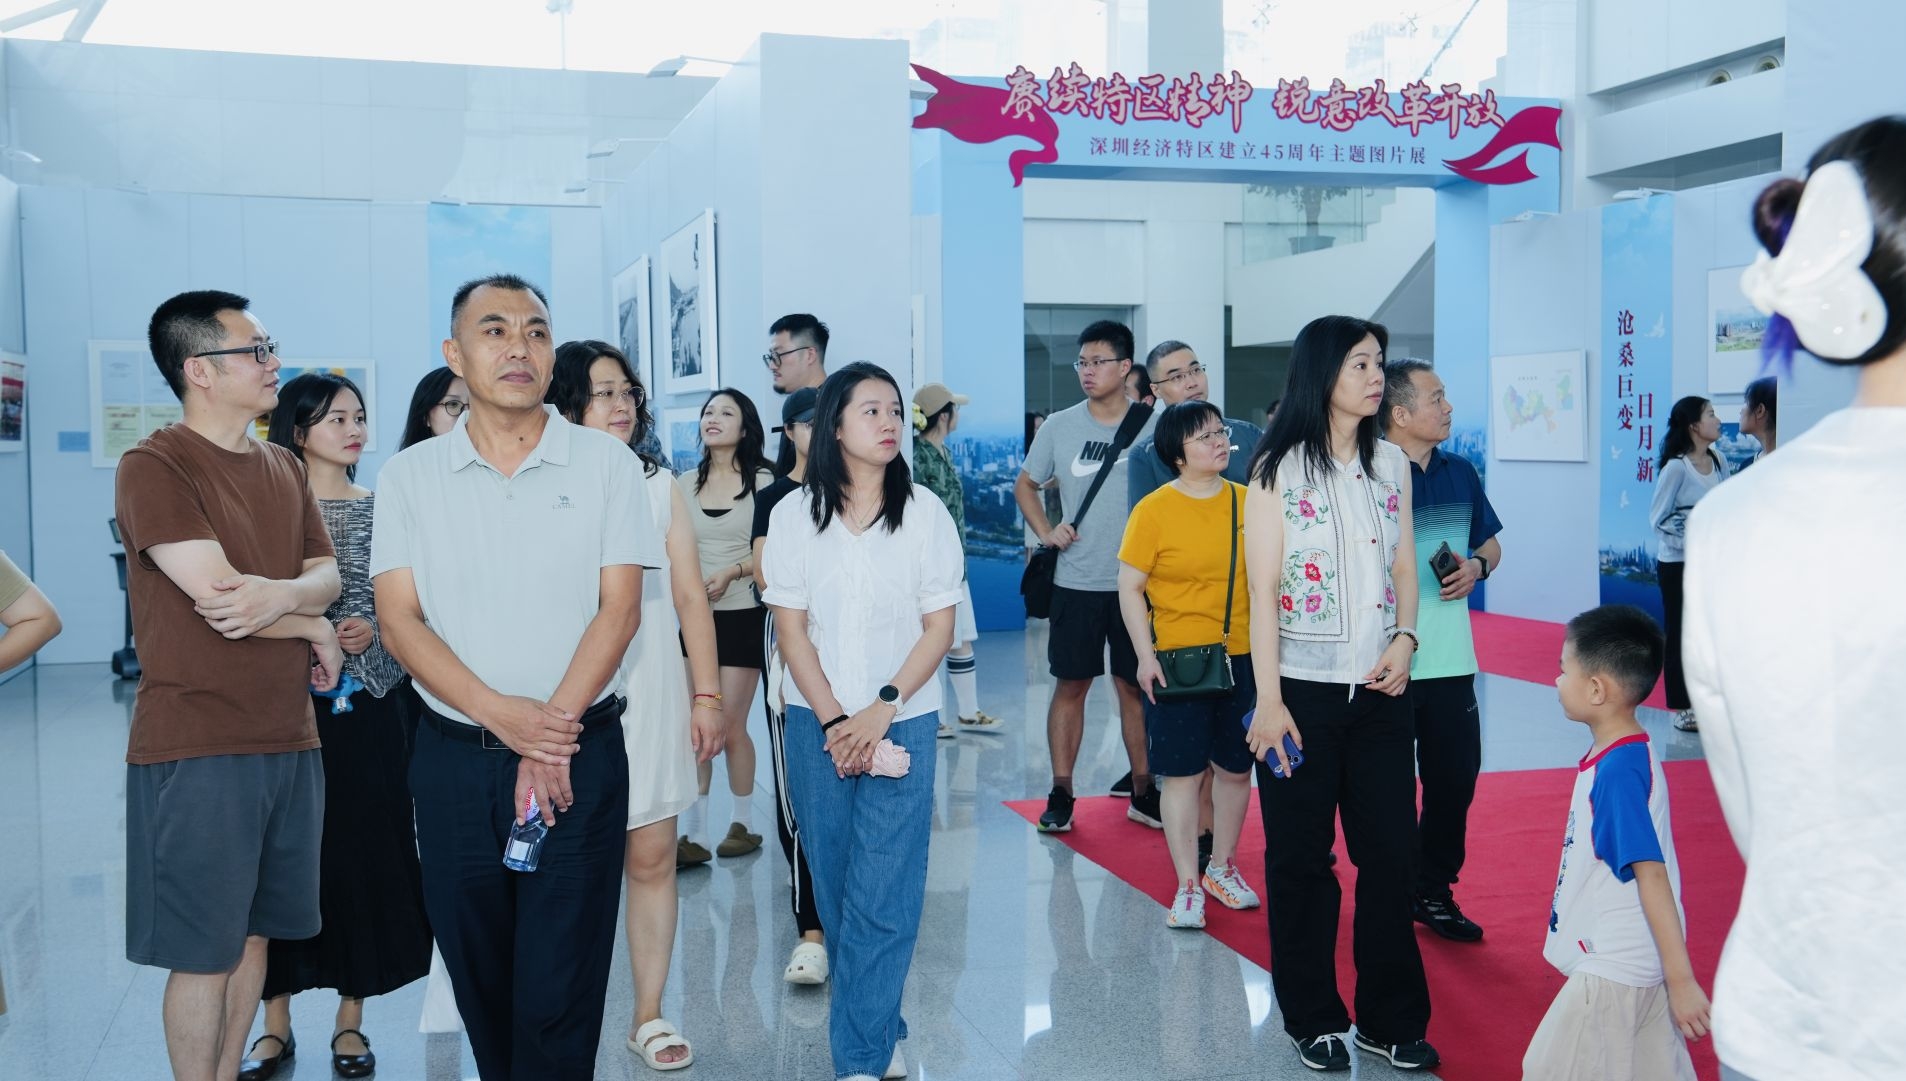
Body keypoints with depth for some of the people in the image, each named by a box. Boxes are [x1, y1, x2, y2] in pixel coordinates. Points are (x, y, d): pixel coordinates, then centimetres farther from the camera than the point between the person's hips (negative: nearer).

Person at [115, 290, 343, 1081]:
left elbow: (327, 575, 9)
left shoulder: (284, 468, 14)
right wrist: (315, 628, -3)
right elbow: (217, 598, -18)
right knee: (204, 951, 1)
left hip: (288, 738, 7)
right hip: (196, 747, -7)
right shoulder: (152, 467, -10)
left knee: (254, 933, 14)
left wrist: (280, 595, -14)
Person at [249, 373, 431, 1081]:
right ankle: (276, 1020, 18)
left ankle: (351, 1018, 17)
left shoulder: (381, 508, 7)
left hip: (366, 704, 2)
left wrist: (372, 629, -9)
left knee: (364, 851, 4)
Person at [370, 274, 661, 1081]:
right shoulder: (409, 476, 4)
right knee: (480, 982, 14)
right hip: (455, 762, 2)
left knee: (558, 995, -1)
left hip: (580, 759, -2)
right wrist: (506, 716, -16)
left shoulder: (607, 464, 1)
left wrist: (552, 733, -15)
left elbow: (619, 608, -5)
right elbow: (399, 620, -3)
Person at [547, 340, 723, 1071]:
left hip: (652, 695, 3)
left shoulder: (658, 485, 6)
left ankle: (649, 1015, 17)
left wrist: (707, 695, 3)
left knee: (652, 860, 6)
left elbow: (691, 599, 7)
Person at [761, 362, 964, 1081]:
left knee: (882, 892, -6)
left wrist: (881, 709, -11)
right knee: (835, 882, 7)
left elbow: (939, 626, -1)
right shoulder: (794, 515, 1)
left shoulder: (925, 512, -1)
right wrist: (833, 721, -7)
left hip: (902, 719, -2)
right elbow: (790, 627, 0)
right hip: (817, 722, 2)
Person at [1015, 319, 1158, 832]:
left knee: (1136, 686, 8)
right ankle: (1060, 794, 14)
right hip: (1077, 582, 1)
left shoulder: (1155, 426, -2)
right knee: (1070, 684, 5)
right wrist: (1046, 530, -2)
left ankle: (1143, 790, 19)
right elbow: (1025, 485, 14)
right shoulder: (1058, 427, 1)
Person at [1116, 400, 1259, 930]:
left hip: (1241, 656, 4)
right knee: (1184, 771, 0)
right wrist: (1145, 656, -11)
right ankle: (1187, 887, 11)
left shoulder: (1247, 501, 3)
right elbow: (1129, 588, -5)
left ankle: (1222, 868, 31)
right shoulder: (1154, 509, -7)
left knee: (1236, 766, 12)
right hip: (1178, 659, -4)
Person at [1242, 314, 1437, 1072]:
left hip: (1379, 690, 4)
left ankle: (1392, 1020, 20)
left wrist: (1405, 640, -7)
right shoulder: (1277, 469, -5)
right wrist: (1268, 700, -12)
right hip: (1304, 689, -4)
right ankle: (1314, 1019, 21)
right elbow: (1262, 589, -8)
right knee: (1302, 858, 7)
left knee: (1391, 853, 6)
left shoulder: (1392, 464, 8)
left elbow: (1405, 569, 12)